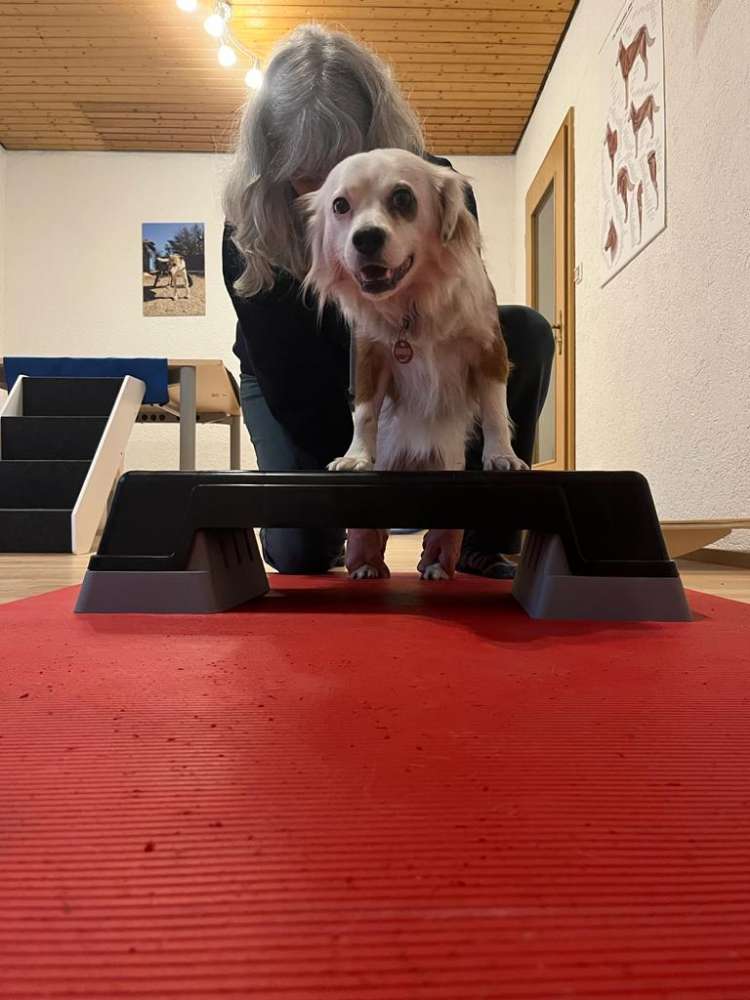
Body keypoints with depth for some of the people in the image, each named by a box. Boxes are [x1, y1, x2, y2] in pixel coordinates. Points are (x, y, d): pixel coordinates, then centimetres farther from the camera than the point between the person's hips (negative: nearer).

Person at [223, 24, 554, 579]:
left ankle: (484, 544, -15)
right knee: (302, 552, -22)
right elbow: (290, 376, -24)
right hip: (293, 385, -1)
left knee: (526, 334, -25)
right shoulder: (250, 227, -26)